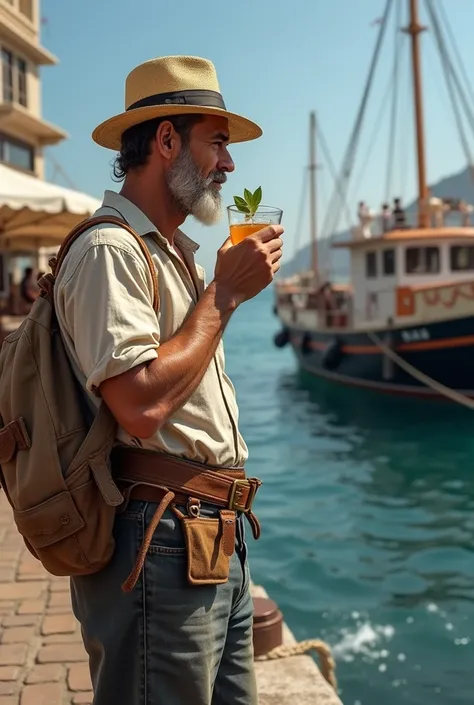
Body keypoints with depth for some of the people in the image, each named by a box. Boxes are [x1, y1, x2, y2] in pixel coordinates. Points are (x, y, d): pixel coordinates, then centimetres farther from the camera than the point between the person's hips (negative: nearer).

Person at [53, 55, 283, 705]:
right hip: (161, 546, -9)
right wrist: (225, 292, -16)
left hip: (218, 543, 9)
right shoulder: (109, 250, -13)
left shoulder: (175, 254, 18)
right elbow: (142, 406, -26)